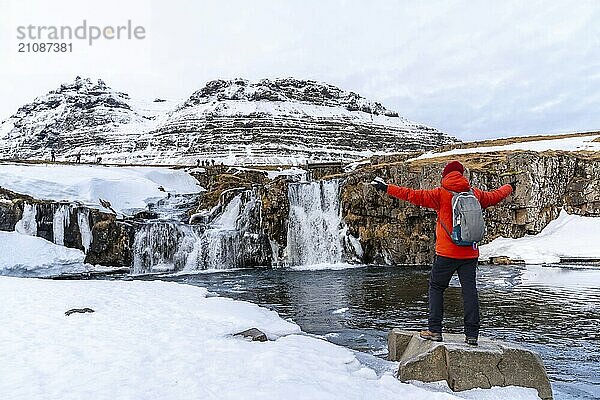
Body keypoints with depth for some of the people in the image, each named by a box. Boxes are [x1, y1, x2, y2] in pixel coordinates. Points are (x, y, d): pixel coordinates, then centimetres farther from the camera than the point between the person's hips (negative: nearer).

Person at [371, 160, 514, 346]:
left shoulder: (441, 193, -6)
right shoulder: (475, 193, 8)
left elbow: (415, 196, -11)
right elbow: (495, 196, 25)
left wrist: (388, 188, -8)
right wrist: (510, 187, 46)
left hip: (447, 253, -4)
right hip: (470, 253, 4)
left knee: (436, 287, 7)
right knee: (470, 290, 6)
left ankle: (435, 330, 3)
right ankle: (472, 334, 6)